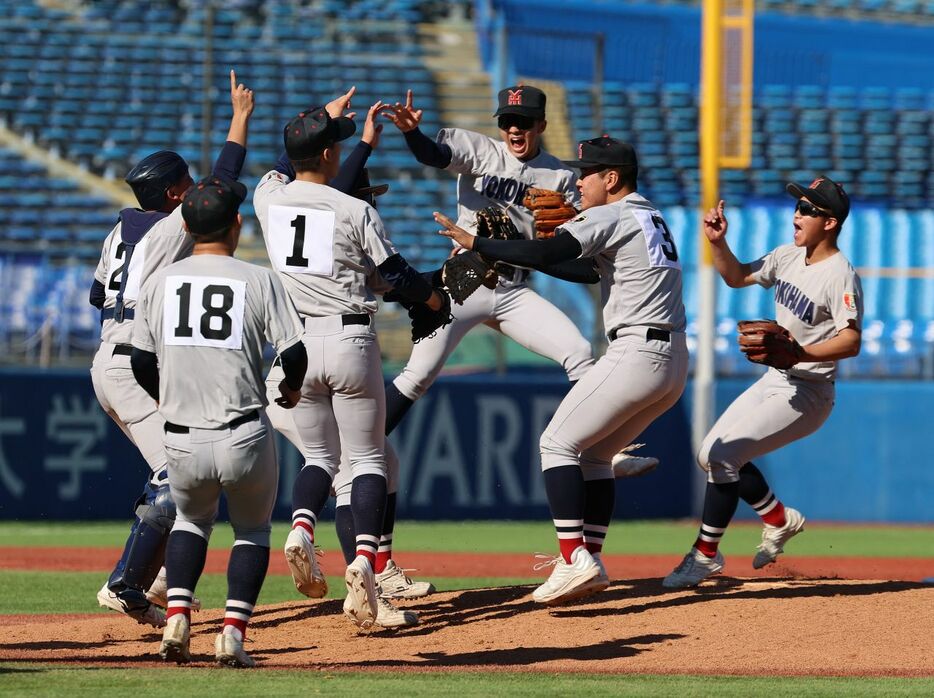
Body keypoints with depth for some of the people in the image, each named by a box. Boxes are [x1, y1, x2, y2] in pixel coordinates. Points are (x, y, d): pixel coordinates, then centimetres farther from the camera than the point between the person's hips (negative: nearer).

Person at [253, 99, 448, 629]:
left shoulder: (269, 197, 2)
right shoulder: (356, 211, -8)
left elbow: (290, 164, 26)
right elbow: (396, 273, 0)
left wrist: (324, 119, 38)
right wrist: (436, 299, 20)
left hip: (297, 345, 3)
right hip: (350, 342, -3)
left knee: (319, 455, 16)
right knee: (368, 458, 5)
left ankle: (302, 529, -13)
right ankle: (365, 556, -14)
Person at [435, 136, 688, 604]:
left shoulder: (611, 217, -8)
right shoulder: (652, 218, 21)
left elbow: (544, 254, -21)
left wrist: (474, 243, -13)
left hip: (637, 353, -9)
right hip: (675, 361, 9)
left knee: (558, 443, -5)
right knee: (594, 453, 19)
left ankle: (575, 559, -16)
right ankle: (588, 559, 15)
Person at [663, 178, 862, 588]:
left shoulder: (840, 275, -21)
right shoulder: (789, 256, 4)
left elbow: (851, 342, -30)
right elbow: (737, 277, 16)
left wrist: (800, 354, -43)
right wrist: (718, 243, -2)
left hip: (806, 395, -9)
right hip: (773, 383, 9)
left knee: (721, 455, -17)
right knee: (711, 455, 14)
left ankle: (705, 555, -5)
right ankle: (781, 520, 28)